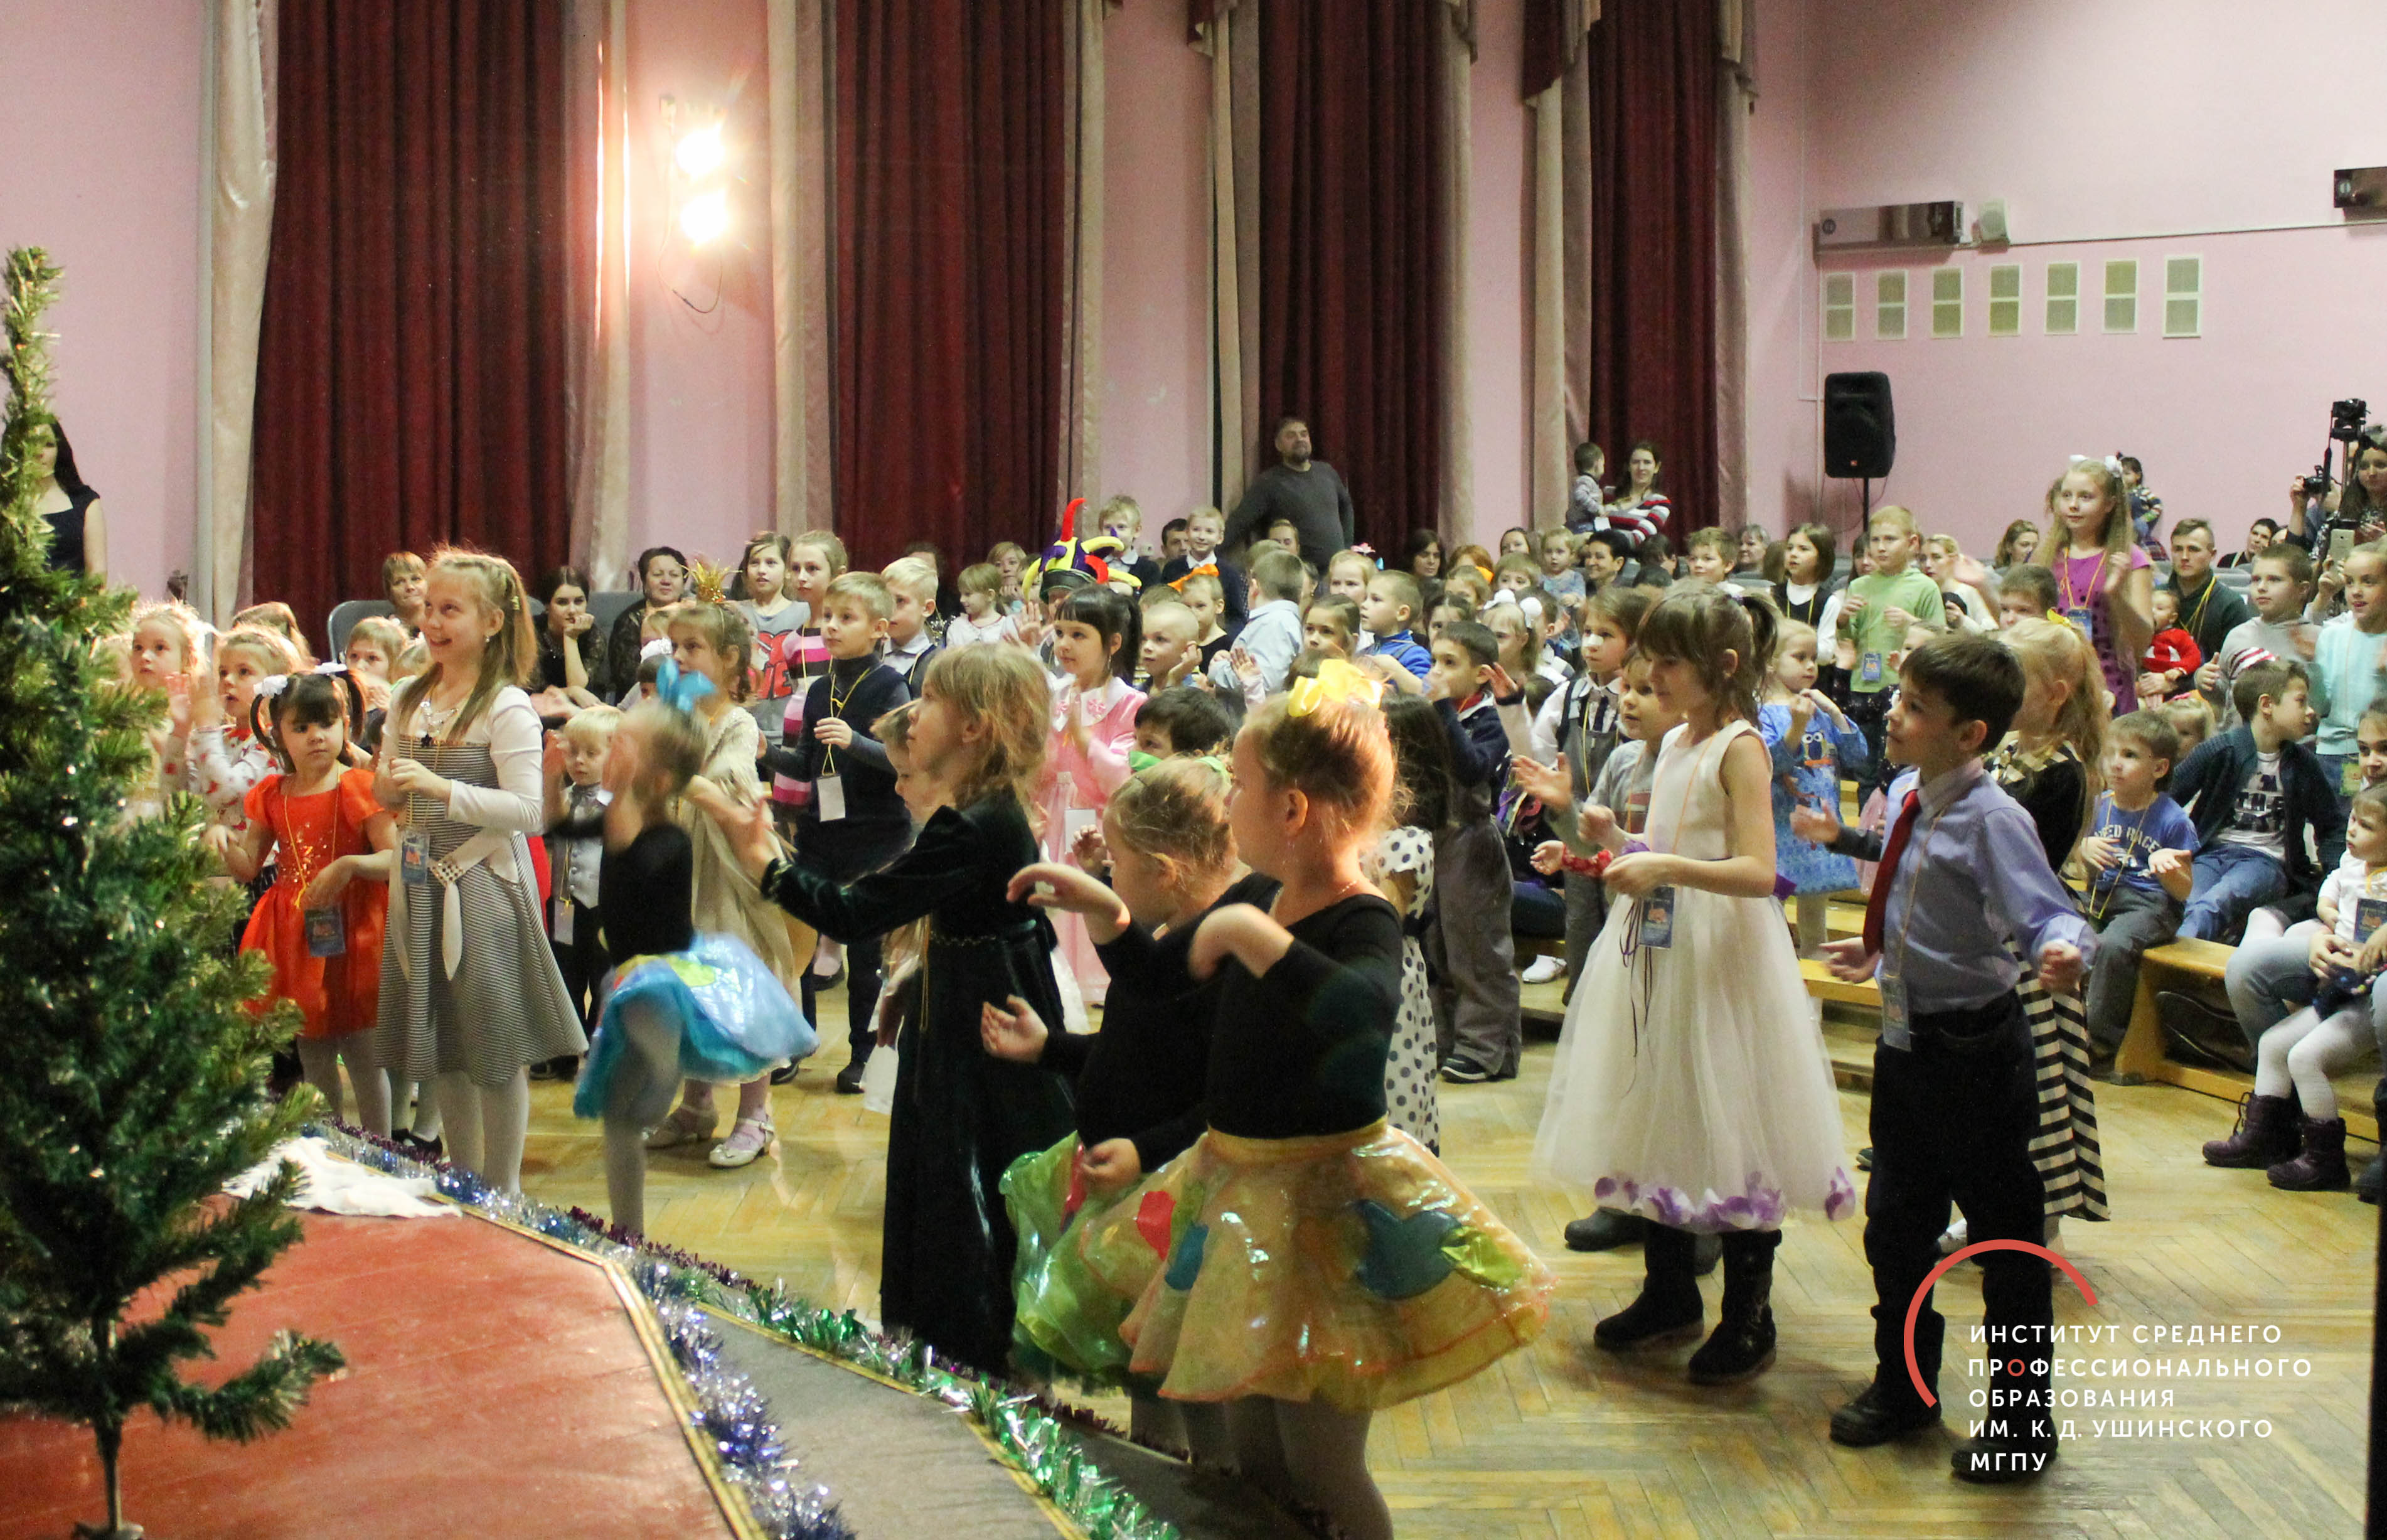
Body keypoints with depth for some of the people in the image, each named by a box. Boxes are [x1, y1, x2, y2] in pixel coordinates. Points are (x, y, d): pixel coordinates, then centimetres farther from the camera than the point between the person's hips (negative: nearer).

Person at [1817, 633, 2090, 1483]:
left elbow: (2044, 911, -31)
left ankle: (2021, 1418, 23)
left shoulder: (1991, 821, -22)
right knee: (1896, 1222, 20)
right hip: (1906, 1038, 9)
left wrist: (2062, 949, -52)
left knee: (2006, 1236, 6)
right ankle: (1903, 1385, 40)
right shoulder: (1908, 797, 3)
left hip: (1974, 1047, -9)